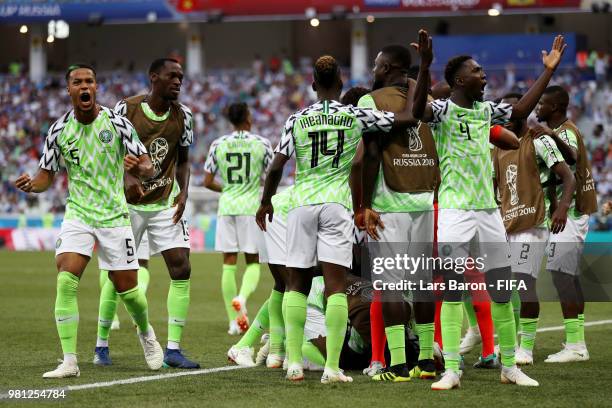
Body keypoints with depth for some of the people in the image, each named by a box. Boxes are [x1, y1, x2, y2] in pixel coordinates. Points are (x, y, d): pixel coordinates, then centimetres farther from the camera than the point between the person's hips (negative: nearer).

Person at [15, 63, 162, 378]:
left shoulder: (117, 123, -7)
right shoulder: (58, 130, -2)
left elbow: (148, 168, -5)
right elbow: (47, 175, 6)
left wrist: (139, 168, -29)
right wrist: (31, 185, -17)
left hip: (114, 216, -1)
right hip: (77, 214, 1)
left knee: (126, 288, 3)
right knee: (65, 281, -18)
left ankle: (146, 333, 37)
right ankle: (69, 361, -14)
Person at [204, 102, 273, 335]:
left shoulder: (218, 145, 3)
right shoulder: (262, 144, -2)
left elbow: (207, 182, 5)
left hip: (226, 207, 2)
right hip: (251, 207, -2)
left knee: (229, 262, 6)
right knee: (253, 261, 8)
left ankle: (234, 320, 5)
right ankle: (242, 296, -22)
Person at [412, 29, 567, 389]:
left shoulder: (486, 110, 12)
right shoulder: (443, 110, -8)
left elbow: (521, 110, 25)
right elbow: (419, 110, -29)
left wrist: (548, 71, 22)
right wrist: (425, 67, -43)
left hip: (488, 209, 6)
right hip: (455, 209, -6)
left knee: (502, 290, 8)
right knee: (453, 289, -6)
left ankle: (510, 366, 16)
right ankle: (452, 370, -5)